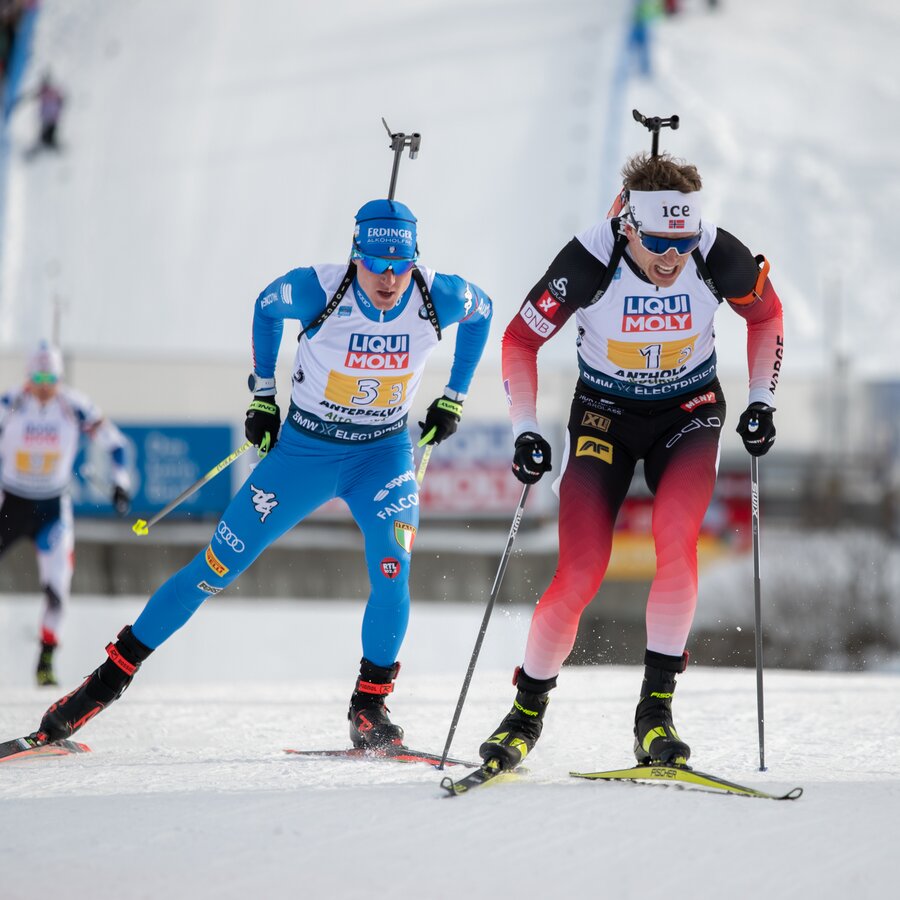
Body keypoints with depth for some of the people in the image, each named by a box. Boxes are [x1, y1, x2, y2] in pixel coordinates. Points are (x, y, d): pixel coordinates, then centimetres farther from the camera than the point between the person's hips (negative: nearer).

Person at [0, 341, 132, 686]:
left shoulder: (75, 407, -10)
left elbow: (113, 442, 1)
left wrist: (121, 484, -5)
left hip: (53, 506, 0)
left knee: (56, 585, -12)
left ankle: (46, 660, -4)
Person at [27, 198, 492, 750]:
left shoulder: (441, 298, -20)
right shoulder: (318, 291, -24)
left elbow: (482, 310, 6)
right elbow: (265, 308, 0)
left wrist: (454, 399, 4)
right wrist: (262, 394, 3)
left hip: (383, 454, 1)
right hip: (303, 450, -1)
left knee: (392, 573, -23)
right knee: (216, 568, 0)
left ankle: (370, 706, -4)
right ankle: (113, 675, 12)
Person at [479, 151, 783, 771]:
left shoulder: (720, 258, -21)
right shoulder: (589, 263, -26)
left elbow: (766, 314, 2)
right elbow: (521, 340, -11)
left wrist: (762, 401, -4)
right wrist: (526, 433, -16)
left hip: (690, 411, 1)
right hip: (605, 415, -1)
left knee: (676, 535, -27)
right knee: (581, 575, -12)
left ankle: (656, 709, -18)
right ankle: (528, 711, 10)